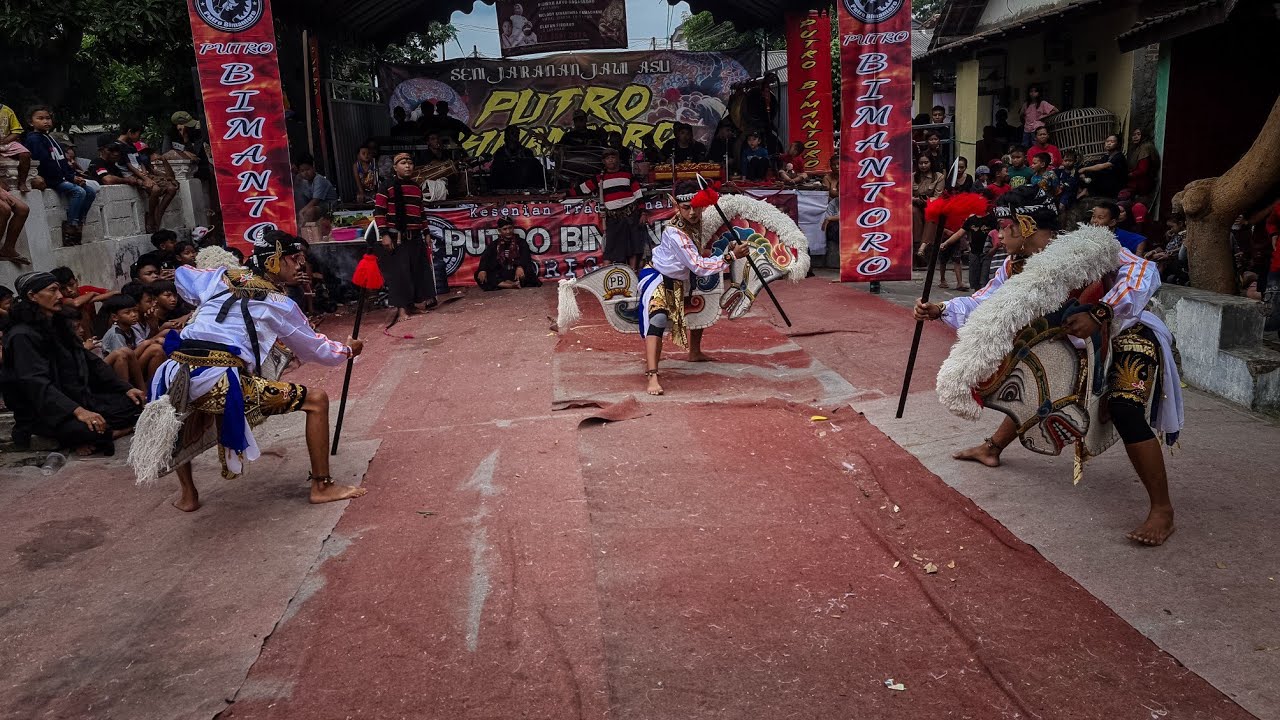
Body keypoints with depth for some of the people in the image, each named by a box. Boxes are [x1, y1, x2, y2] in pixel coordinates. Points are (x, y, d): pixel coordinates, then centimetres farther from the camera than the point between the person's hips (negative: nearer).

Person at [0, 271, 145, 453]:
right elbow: (37, 384, -25)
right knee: (90, 431, -36)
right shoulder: (22, 336, -13)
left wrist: (126, 388, 3)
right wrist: (77, 411, -38)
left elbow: (92, 362, 14)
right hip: (44, 412, -9)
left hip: (81, 399, 9)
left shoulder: (60, 325, 14)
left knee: (136, 404, -7)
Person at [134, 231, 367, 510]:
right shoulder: (280, 305, 10)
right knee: (316, 399, 5)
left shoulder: (222, 278, 23)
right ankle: (322, 487, 9)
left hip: (174, 378, 6)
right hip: (221, 383, -6)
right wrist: (347, 350, 37)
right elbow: (315, 349, 19)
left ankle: (188, 495, 37)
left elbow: (183, 276, 42)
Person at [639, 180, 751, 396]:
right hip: (657, 279, -9)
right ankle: (652, 376, -40)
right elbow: (699, 267, -37)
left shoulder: (698, 219, -12)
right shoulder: (675, 233, -35)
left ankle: (694, 352, 45)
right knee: (658, 318, -30)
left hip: (680, 279, 9)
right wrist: (731, 256, -37)